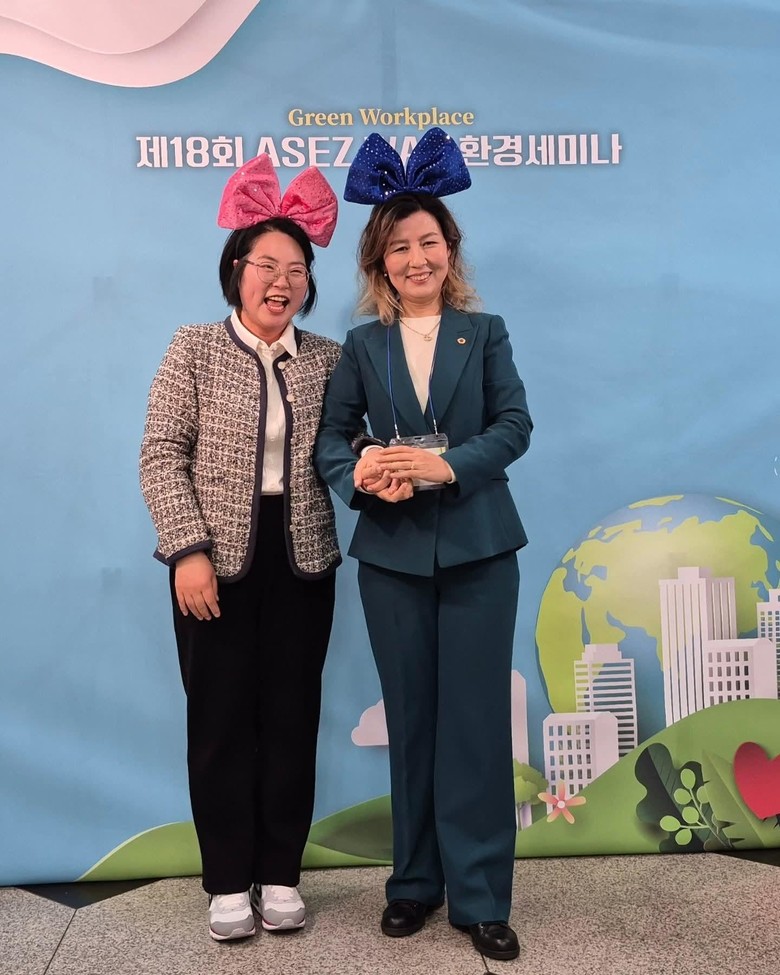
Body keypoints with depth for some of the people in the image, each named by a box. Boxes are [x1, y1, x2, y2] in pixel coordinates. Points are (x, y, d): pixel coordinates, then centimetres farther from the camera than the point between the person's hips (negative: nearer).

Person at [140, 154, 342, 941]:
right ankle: (228, 881, 21)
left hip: (301, 561, 2)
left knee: (292, 716, 8)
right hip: (217, 560, -2)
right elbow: (161, 456, -5)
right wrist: (189, 550, -13)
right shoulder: (194, 350, 1)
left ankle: (280, 874, 24)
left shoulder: (329, 359, 7)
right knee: (222, 718, 6)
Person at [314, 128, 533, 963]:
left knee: (475, 719, 1)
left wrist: (448, 466, -19)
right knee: (411, 720, 11)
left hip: (477, 549, -1)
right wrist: (360, 474, -19)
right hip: (392, 553, 2)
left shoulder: (485, 332, 7)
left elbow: (514, 425, -3)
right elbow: (331, 435, 2)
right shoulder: (363, 345, 9)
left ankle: (481, 897, 14)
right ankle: (416, 881, 26)